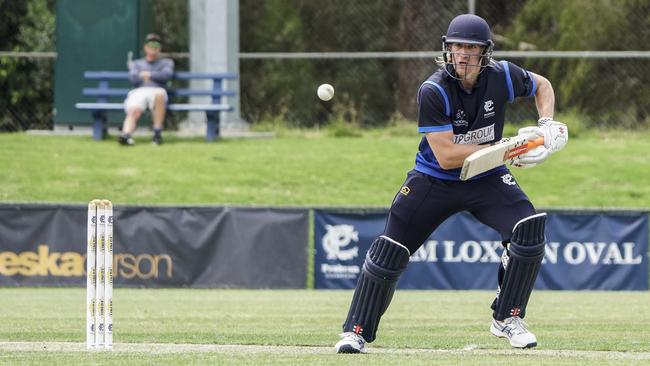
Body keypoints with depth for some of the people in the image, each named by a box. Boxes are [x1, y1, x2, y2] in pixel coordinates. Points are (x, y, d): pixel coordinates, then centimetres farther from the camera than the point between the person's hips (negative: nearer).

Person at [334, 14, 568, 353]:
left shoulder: (502, 76, -14)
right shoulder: (434, 91, -24)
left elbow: (542, 86, 10)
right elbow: (446, 156, -29)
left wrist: (546, 125, -9)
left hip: (487, 180, 3)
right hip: (434, 179, -3)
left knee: (529, 230, -18)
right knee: (389, 250, -8)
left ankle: (507, 319, -1)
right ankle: (356, 331, 6)